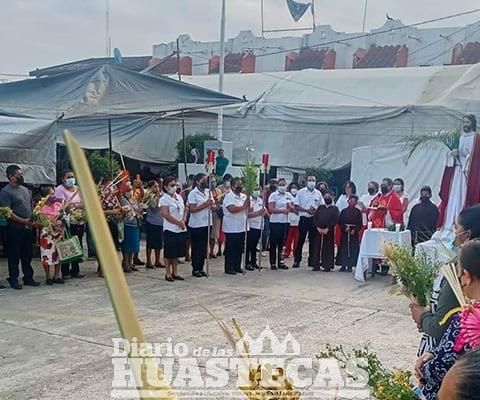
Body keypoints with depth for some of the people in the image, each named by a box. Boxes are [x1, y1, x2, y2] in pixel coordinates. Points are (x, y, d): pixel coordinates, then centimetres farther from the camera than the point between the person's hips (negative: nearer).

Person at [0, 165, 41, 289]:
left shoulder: (25, 189, 16)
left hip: (28, 227, 7)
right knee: (14, 255, 0)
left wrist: (34, 221, 9)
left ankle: (28, 278, 20)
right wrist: (23, 221, -20)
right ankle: (13, 279, 8)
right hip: (15, 227, -7)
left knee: (27, 254, 12)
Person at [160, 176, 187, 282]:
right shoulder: (164, 199, -8)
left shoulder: (179, 197, 12)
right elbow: (166, 215, -16)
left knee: (177, 253, 11)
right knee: (169, 253, 0)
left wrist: (183, 220, -7)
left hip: (181, 229, 6)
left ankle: (175, 272, 20)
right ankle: (168, 274, 9)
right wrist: (179, 223, -15)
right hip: (170, 229, -6)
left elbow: (185, 209, 13)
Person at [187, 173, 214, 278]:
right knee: (196, 248, 2)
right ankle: (195, 269, 10)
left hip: (207, 223, 6)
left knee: (204, 247, 10)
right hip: (196, 225, -6)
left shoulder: (208, 192, 11)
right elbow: (192, 209, -18)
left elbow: (213, 205, 13)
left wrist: (211, 204, -10)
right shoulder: (193, 193, -9)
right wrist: (205, 204, -21)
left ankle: (201, 268, 19)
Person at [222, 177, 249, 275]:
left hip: (242, 228, 7)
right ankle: (229, 268, 7)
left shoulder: (244, 196, 12)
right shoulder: (229, 196, -11)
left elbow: (248, 210, 15)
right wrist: (244, 207, -17)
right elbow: (232, 209, -25)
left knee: (240, 249, 11)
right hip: (231, 229, -7)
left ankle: (237, 267, 21)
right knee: (230, 249, 0)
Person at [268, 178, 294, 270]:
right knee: (274, 243, 0)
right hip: (275, 222, -5)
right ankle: (273, 263, 6)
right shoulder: (273, 195, -4)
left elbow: (293, 209, 13)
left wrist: (290, 207, -9)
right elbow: (271, 209, -13)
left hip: (285, 221, 5)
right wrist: (283, 211, -21)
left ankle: (280, 262, 17)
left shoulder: (288, 195, 11)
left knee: (281, 243, 10)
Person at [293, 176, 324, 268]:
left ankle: (312, 260, 14)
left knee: (313, 240, 6)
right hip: (304, 218, -3)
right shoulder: (301, 192, 1)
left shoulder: (318, 193, 9)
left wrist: (316, 210, -9)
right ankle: (297, 260, 4)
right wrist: (306, 210, -16)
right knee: (301, 240, -2)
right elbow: (296, 206, -3)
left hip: (314, 219, 3)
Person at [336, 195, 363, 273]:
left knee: (353, 249, -1)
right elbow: (340, 222, 3)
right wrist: (345, 228, -12)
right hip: (344, 233, 1)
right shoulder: (344, 211, 6)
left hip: (354, 233, -1)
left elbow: (360, 224, 0)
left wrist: (354, 230, -12)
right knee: (343, 249, 1)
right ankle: (343, 265, 6)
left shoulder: (358, 212, 3)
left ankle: (350, 265, 4)